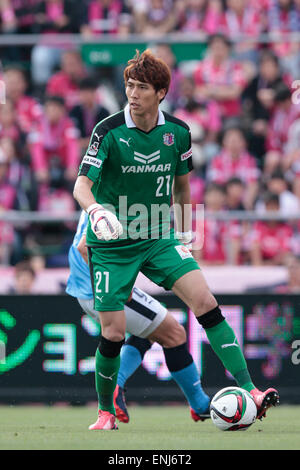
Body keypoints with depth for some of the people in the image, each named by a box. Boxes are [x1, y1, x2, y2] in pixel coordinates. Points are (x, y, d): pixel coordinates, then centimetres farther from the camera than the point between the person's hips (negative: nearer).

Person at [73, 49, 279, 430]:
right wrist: (95, 210, -40)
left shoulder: (177, 132, -1)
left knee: (205, 302, -16)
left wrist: (183, 236, 13)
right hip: (112, 245, -3)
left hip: (159, 239, 3)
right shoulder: (109, 132, -12)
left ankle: (247, 391, -18)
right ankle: (105, 412, 19)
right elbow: (82, 184, -19)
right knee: (113, 333, -5)